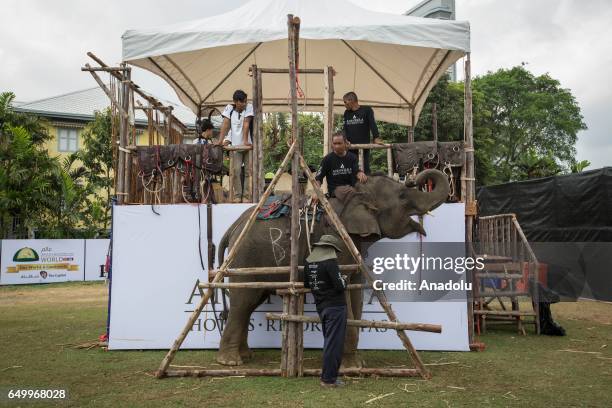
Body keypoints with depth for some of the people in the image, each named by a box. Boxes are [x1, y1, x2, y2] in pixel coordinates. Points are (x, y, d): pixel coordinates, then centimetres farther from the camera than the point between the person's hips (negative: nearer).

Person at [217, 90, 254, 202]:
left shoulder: (249, 107, -5)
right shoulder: (229, 108, 1)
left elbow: (246, 124, -14)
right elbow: (225, 124, -7)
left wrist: (245, 141, -20)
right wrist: (221, 140, -17)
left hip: (248, 144, -1)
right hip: (235, 145, 1)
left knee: (248, 170, -2)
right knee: (236, 170, -5)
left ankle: (246, 196, 2)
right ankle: (237, 196, 3)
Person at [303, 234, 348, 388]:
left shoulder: (308, 262, 8)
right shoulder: (330, 262, -14)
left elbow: (306, 284, 18)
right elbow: (340, 286, -17)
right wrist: (344, 279, 3)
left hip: (321, 307, 8)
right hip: (335, 306, -8)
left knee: (329, 342, 16)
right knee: (334, 343, -3)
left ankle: (327, 377, 20)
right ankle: (328, 379, 0)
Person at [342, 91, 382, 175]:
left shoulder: (367, 110, 1)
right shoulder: (346, 113, 15)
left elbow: (372, 124, -8)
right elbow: (345, 128, 12)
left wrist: (376, 138, -22)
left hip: (364, 145, -4)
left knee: (365, 168, -4)